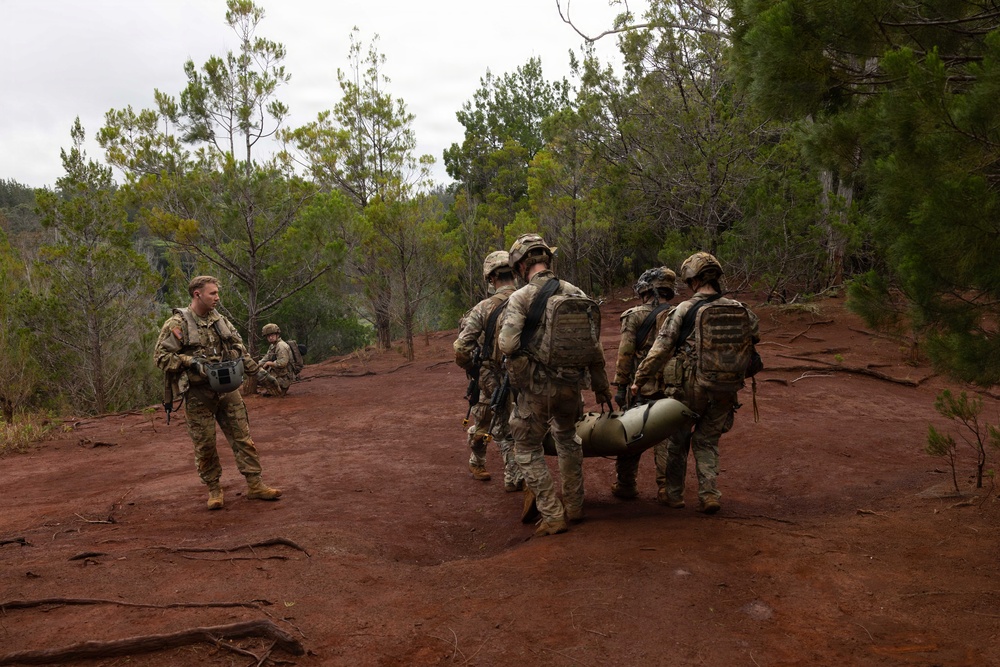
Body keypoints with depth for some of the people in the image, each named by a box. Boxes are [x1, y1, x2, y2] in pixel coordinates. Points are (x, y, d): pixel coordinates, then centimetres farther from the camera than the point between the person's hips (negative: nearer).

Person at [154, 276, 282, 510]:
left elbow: (238, 346, 20)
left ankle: (254, 485, 8)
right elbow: (161, 356, -11)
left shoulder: (220, 320, 10)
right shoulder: (177, 324, -8)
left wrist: (256, 370, 9)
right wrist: (192, 362, -20)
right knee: (205, 444, 3)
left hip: (227, 388, 5)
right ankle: (214, 489, 18)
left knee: (242, 436, 3)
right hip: (198, 393, -5)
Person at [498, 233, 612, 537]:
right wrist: (601, 385, 15)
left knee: (528, 448, 11)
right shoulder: (576, 293, 2)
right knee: (567, 437, 28)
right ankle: (574, 505, 33)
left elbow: (506, 344, -22)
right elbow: (594, 346, 5)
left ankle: (552, 516, 8)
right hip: (571, 384, 5)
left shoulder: (521, 297, -12)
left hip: (536, 387, -5)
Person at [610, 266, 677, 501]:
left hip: (640, 387, -2)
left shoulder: (634, 316, -5)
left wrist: (620, 385, -3)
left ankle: (625, 485, 17)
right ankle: (666, 487, 11)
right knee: (665, 438, 10)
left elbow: (625, 354, -9)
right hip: (669, 388, 3)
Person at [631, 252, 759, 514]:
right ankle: (709, 495, 7)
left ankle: (674, 494, 23)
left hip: (691, 387, -3)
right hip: (726, 391, 3)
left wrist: (639, 380, 1)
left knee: (677, 439, 17)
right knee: (708, 441, 18)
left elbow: (659, 351, -9)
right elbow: (755, 335, 17)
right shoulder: (739, 310, 0)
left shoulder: (683, 310, -11)